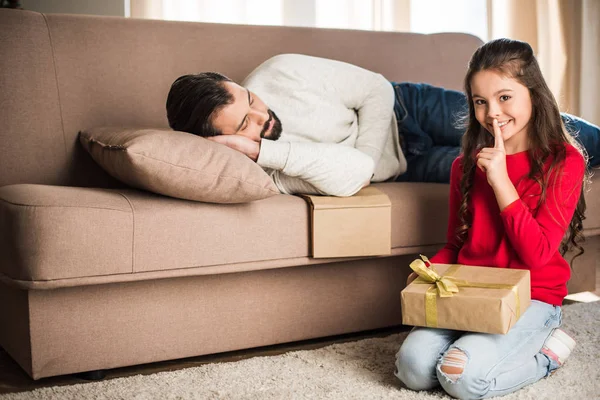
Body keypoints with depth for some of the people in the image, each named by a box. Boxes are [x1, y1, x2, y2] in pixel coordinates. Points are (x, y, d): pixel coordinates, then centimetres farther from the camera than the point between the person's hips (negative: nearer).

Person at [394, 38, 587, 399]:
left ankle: (546, 352, 1)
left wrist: (500, 180, -18)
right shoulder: (467, 164, 8)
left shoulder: (565, 162, -7)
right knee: (413, 365, -19)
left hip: (532, 298, -4)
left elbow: (537, 254, -15)